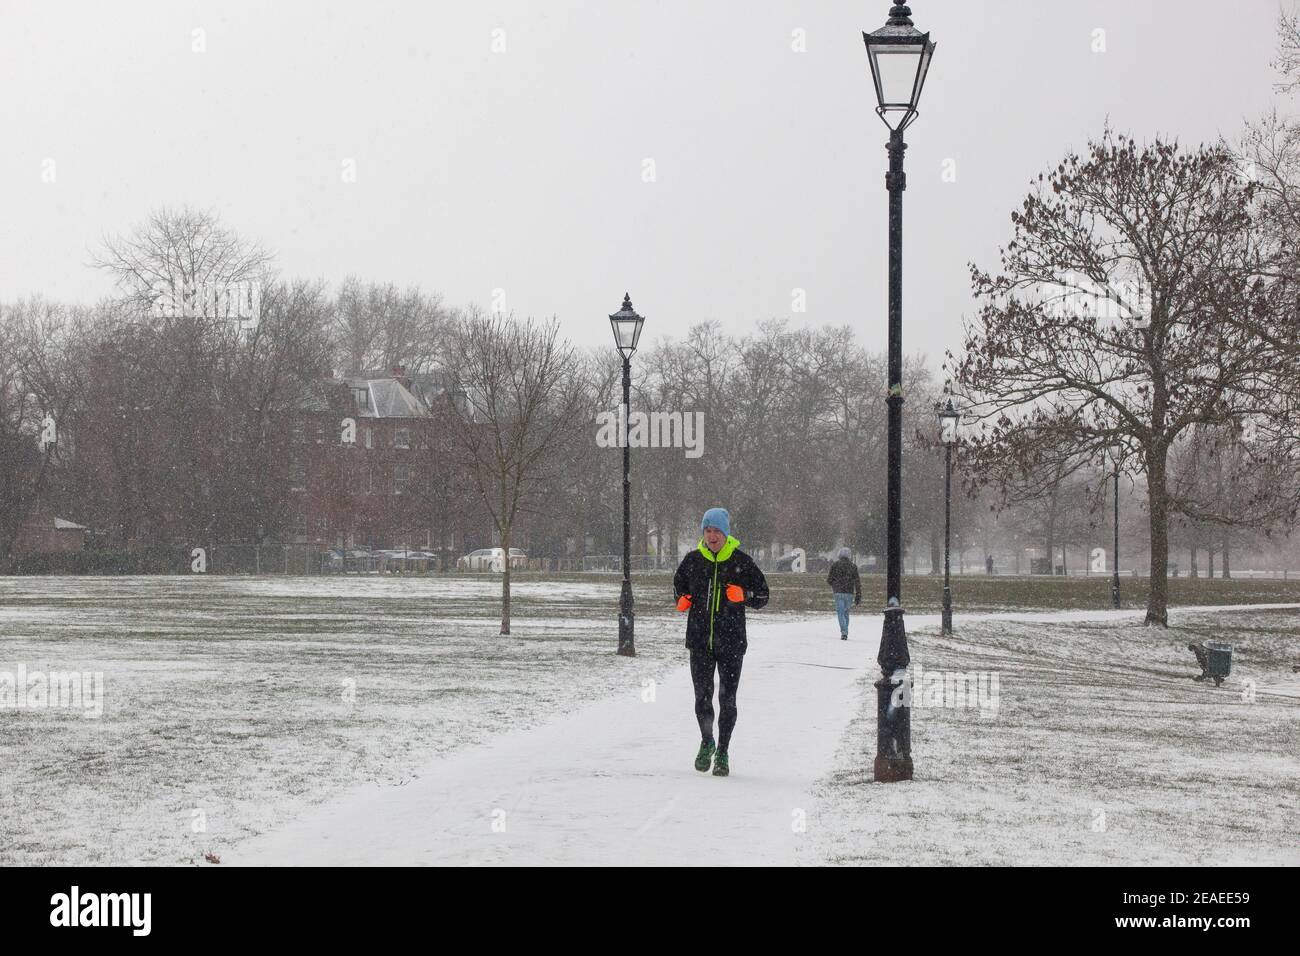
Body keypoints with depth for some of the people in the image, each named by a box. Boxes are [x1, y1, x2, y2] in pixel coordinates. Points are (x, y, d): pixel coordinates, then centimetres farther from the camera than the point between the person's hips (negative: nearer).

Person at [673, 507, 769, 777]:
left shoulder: (741, 561, -1)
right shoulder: (693, 560, 5)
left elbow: (762, 595, 4)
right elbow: (678, 585, 24)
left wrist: (743, 595, -16)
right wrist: (683, 600, 2)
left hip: (731, 642, -2)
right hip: (700, 640, 2)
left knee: (727, 699, 1)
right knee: (702, 695, 1)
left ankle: (722, 752, 14)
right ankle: (707, 742, 25)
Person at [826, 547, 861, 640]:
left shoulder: (835, 565, -4)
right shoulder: (853, 566, 5)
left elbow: (829, 580, -2)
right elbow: (857, 581, 3)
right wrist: (858, 596, 5)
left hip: (839, 592, -3)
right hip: (849, 593, 3)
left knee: (840, 612, -4)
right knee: (846, 612, 16)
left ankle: (844, 632, -21)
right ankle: (845, 633, 17)